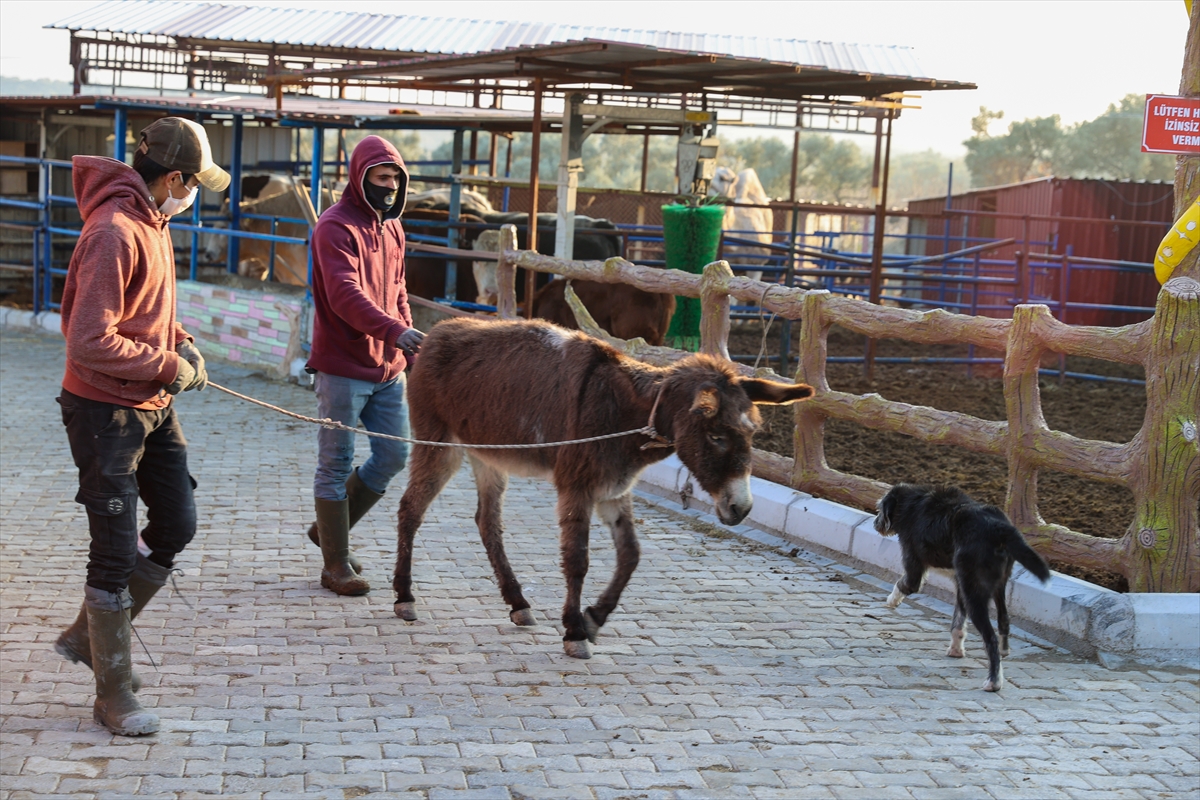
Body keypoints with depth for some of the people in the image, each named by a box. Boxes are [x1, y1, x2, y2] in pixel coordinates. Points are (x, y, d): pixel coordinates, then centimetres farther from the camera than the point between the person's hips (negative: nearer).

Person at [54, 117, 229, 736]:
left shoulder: (152, 222, 8)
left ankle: (87, 637, 30)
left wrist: (181, 341, 5)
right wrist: (167, 367, -17)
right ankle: (114, 696, 11)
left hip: (153, 409, 10)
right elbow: (91, 343, -26)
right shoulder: (114, 233, -23)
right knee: (116, 554, -1)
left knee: (176, 527, 15)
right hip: (106, 412, -9)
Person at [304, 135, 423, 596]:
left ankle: (329, 529, 29)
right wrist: (396, 331, -37)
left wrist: (410, 350, 11)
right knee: (336, 465, 1)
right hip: (342, 368, -8)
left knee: (393, 456, 11)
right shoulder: (336, 228, -12)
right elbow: (346, 295, -25)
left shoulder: (392, 228, 14)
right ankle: (336, 565, 10)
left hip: (387, 368, 8)